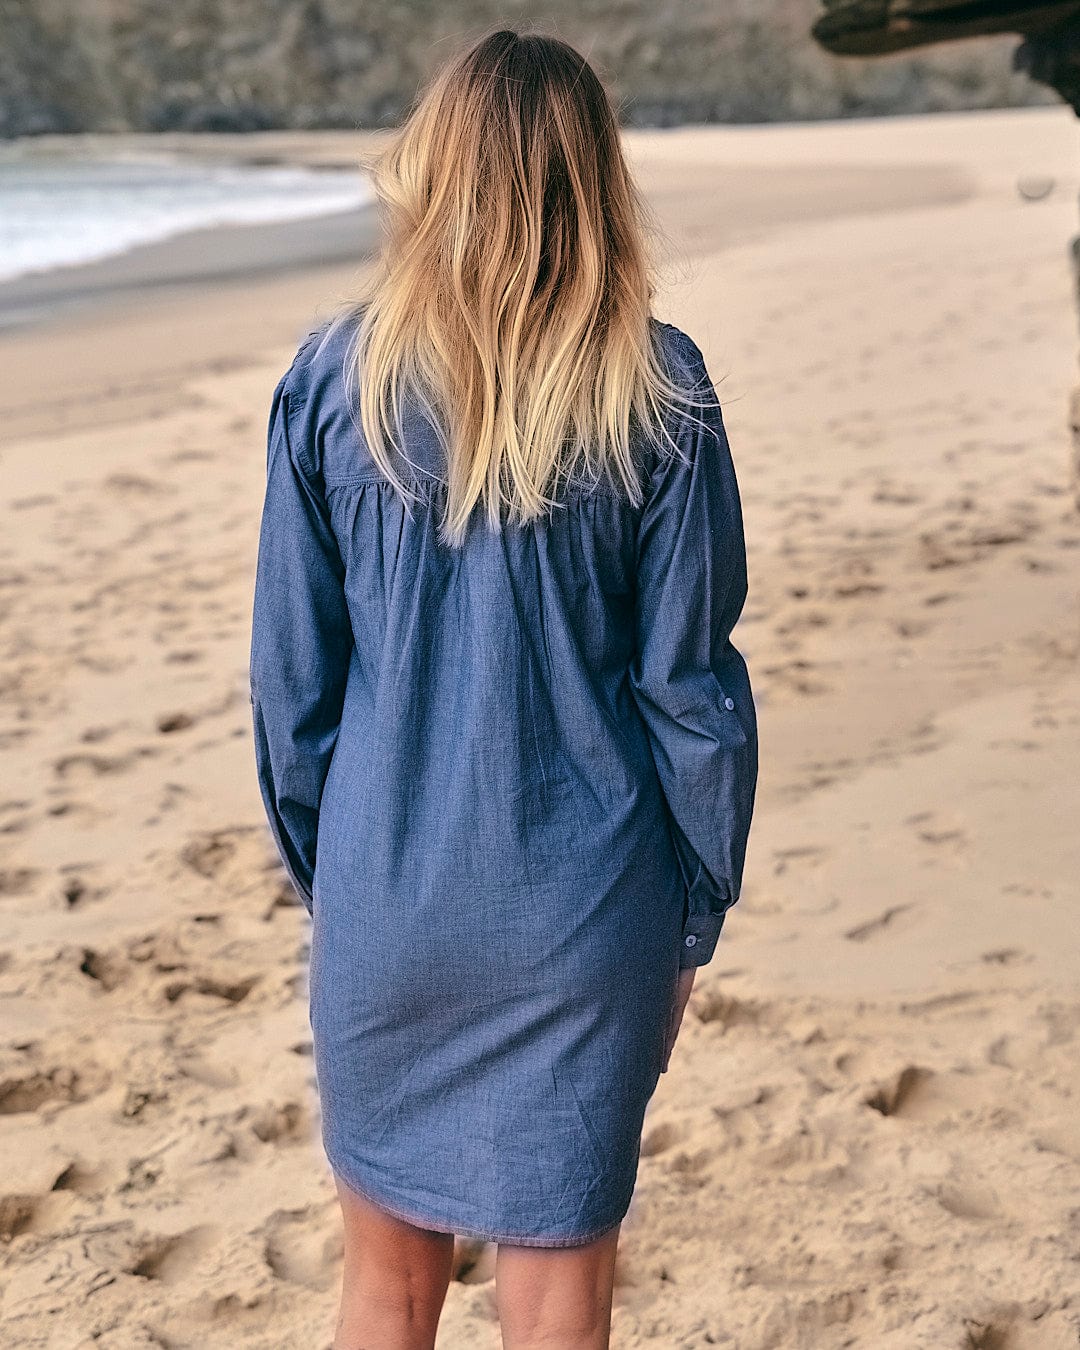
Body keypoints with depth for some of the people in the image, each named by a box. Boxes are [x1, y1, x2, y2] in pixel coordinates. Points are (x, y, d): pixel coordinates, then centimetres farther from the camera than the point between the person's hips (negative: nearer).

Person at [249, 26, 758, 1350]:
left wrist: (319, 875, 13)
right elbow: (690, 682, -5)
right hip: (586, 910, -1)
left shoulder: (334, 378, -5)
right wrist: (698, 917, 6)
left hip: (385, 898, 2)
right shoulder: (656, 392, -8)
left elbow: (290, 673, 0)